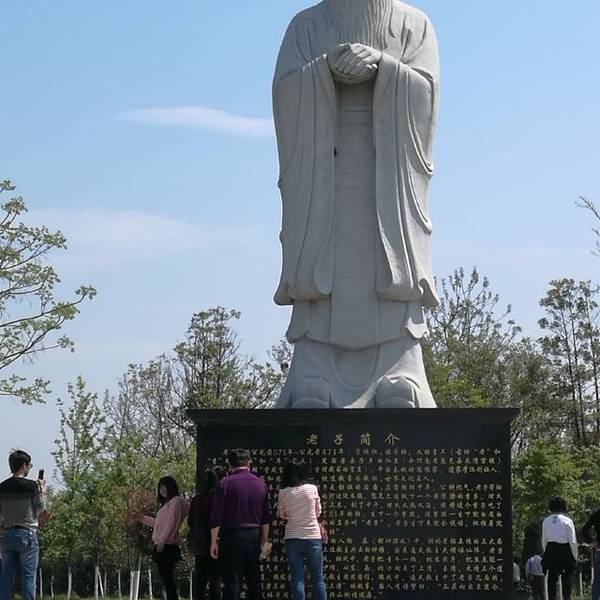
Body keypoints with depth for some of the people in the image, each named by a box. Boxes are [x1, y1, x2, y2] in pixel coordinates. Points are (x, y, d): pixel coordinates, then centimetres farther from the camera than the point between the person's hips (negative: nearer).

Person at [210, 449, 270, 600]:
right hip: (254, 536, 4)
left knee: (232, 581, -3)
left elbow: (216, 517, -8)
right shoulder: (261, 484, 5)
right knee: (254, 580, 12)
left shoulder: (225, 484, -8)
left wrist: (213, 542, -1)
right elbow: (266, 517, 10)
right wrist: (264, 540, 19)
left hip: (232, 536, -4)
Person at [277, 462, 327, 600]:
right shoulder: (312, 489, -5)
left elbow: (281, 515, 8)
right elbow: (318, 512, 6)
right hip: (313, 537, 0)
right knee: (318, 579, 8)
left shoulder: (283, 493, -4)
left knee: (297, 580, 2)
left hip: (293, 539, 0)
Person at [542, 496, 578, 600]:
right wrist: (575, 556, 3)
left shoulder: (546, 521, 3)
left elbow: (544, 540, 7)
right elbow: (573, 541, -6)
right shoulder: (567, 520, -7)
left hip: (550, 550, 3)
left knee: (551, 579, 8)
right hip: (565, 551, -3)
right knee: (566, 578, 5)